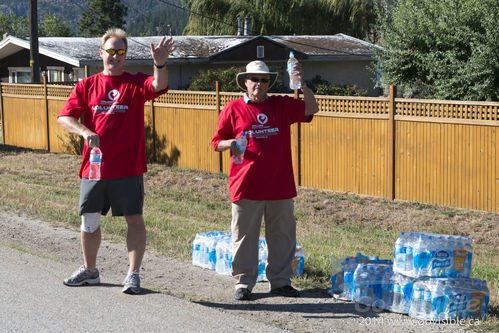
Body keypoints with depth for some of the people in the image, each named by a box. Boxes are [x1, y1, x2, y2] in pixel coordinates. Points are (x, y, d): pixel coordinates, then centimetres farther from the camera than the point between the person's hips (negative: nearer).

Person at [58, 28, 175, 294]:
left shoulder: (136, 83, 3)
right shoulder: (86, 86, 8)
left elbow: (159, 85, -19)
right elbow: (64, 117, 0)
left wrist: (160, 63, -40)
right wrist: (85, 131, -19)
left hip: (128, 168, -3)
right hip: (93, 166, 3)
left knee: (134, 219, -4)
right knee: (89, 220, 12)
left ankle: (133, 274, 3)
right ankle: (89, 270, 29)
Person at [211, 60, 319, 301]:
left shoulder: (282, 106, 10)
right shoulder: (233, 109, 3)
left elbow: (310, 109, -1)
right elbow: (217, 142, 5)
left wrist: (302, 84, -14)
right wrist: (230, 144, -16)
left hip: (280, 186, 3)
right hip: (246, 187, -3)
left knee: (282, 235, 9)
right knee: (245, 235, 2)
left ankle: (280, 281, 20)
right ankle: (243, 283, 12)